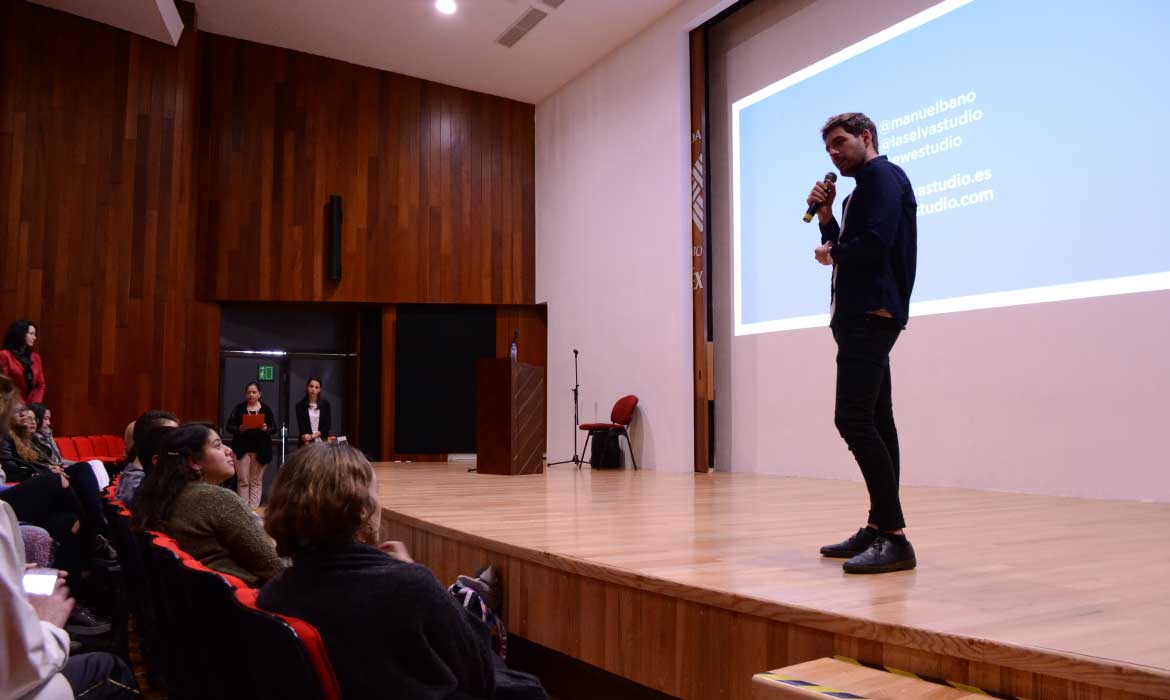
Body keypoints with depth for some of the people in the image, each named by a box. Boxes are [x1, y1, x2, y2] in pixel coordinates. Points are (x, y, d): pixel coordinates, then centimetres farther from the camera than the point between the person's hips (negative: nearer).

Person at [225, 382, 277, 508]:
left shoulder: (266, 409, 5)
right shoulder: (239, 408, 3)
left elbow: (274, 428, 3)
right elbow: (229, 427, 0)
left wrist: (266, 429, -18)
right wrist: (239, 429, -19)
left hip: (260, 450, 1)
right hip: (242, 450, -1)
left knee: (256, 482, 3)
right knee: (243, 481, -1)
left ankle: (253, 509, 7)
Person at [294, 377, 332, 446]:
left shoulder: (325, 404, 5)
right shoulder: (300, 405, 2)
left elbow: (328, 425, 2)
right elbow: (301, 427, -5)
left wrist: (312, 436, -11)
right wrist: (308, 444, -20)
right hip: (307, 443, -1)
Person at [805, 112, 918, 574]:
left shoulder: (883, 175, -5)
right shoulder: (862, 188, 24)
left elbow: (877, 241, -21)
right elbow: (845, 250, 19)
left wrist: (832, 254, -4)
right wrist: (825, 216, 7)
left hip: (872, 313, -11)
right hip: (860, 315, 11)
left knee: (854, 420, -18)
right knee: (874, 422, 9)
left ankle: (895, 538, -17)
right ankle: (878, 529, 14)